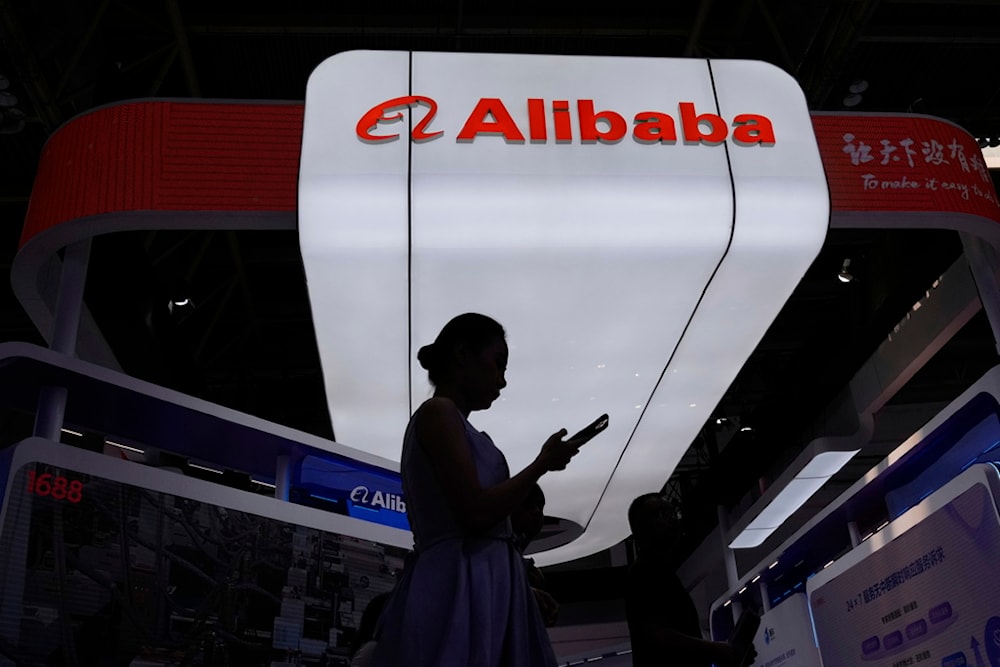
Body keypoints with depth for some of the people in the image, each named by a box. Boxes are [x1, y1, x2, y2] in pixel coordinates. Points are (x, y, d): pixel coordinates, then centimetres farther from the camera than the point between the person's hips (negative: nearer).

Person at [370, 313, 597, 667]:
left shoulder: (443, 419, 24)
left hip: (481, 585, 10)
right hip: (462, 586, -10)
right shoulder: (439, 412, -5)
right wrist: (543, 463, -4)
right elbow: (475, 515, -16)